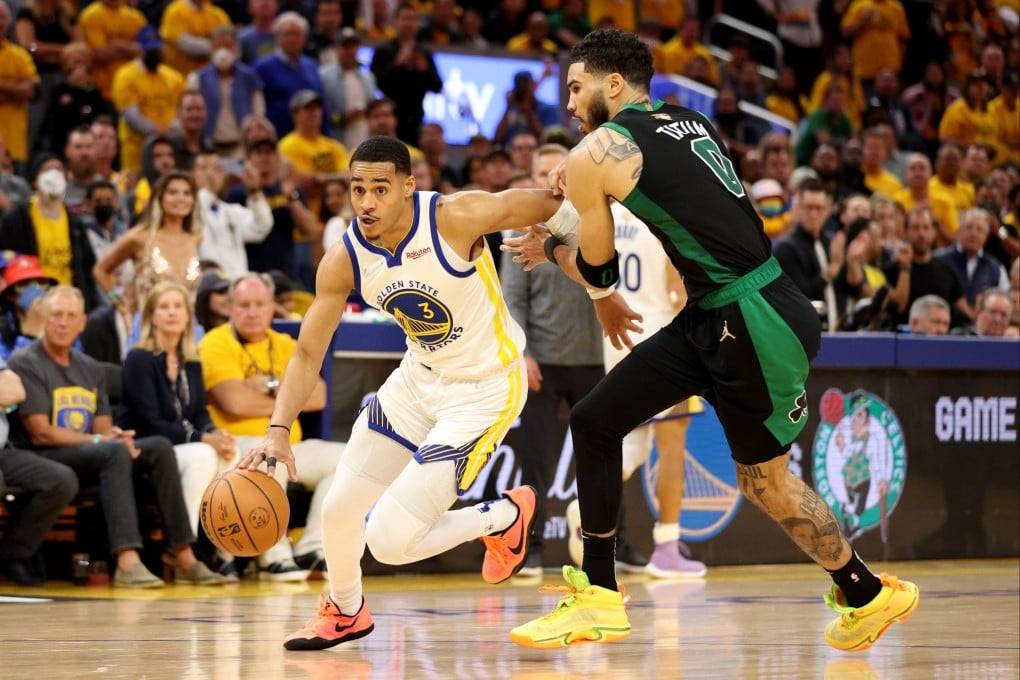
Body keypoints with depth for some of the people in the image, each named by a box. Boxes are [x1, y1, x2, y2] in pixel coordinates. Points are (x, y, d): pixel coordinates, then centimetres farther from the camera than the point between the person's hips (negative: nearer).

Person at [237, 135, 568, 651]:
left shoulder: (456, 217, -27)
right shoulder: (343, 261, -11)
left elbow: (557, 204, -17)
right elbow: (308, 354, -6)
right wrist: (277, 430, -18)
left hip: (484, 390, -6)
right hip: (419, 377, 6)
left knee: (389, 541, -14)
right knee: (339, 510, 9)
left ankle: (504, 518, 14)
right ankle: (344, 612, 41)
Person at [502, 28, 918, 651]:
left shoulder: (595, 153, -9)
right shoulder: (689, 122, 13)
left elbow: (597, 271, 1)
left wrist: (549, 248, 21)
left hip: (755, 324, -9)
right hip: (713, 319, 9)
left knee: (765, 479, 6)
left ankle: (868, 593, 21)